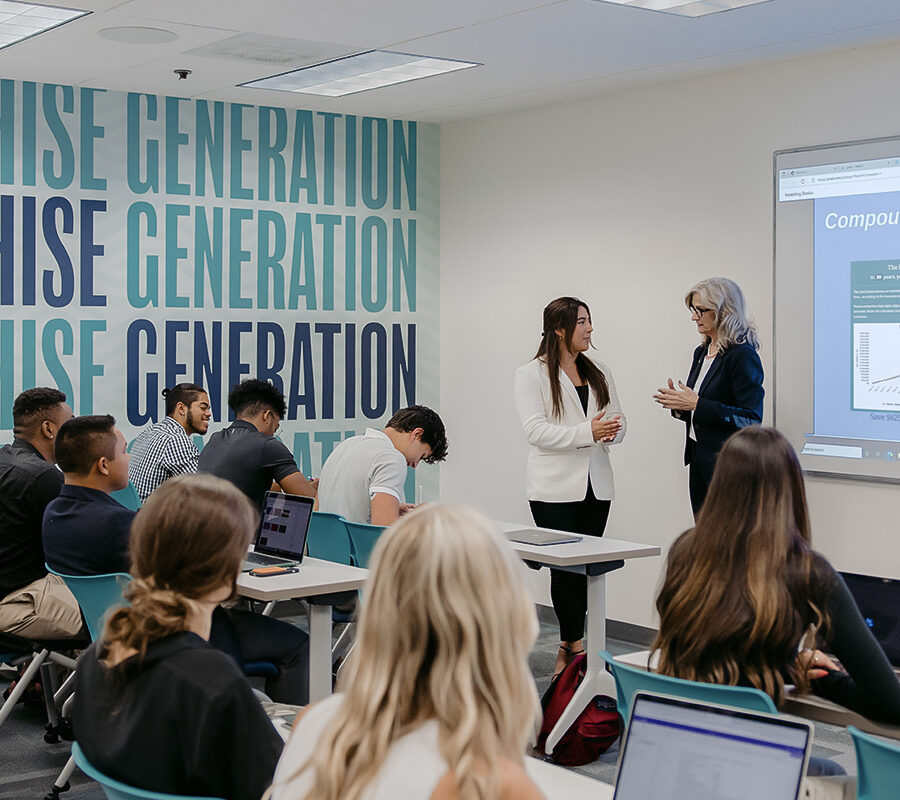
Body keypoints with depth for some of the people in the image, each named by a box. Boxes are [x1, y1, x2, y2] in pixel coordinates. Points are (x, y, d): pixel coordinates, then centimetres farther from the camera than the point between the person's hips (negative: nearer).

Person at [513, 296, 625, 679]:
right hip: (555, 487, -5)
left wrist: (612, 429, -12)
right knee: (565, 568, -7)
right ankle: (576, 647, -1)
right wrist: (587, 432, -23)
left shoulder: (599, 373, 15)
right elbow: (535, 431, -13)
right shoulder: (531, 374, -2)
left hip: (595, 485, 5)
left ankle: (566, 647, 16)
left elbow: (617, 422, 13)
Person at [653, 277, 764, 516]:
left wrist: (697, 404, -21)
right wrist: (679, 404, 1)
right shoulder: (701, 352, 14)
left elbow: (751, 418, -19)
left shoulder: (743, 356, -13)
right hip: (699, 459, 9)